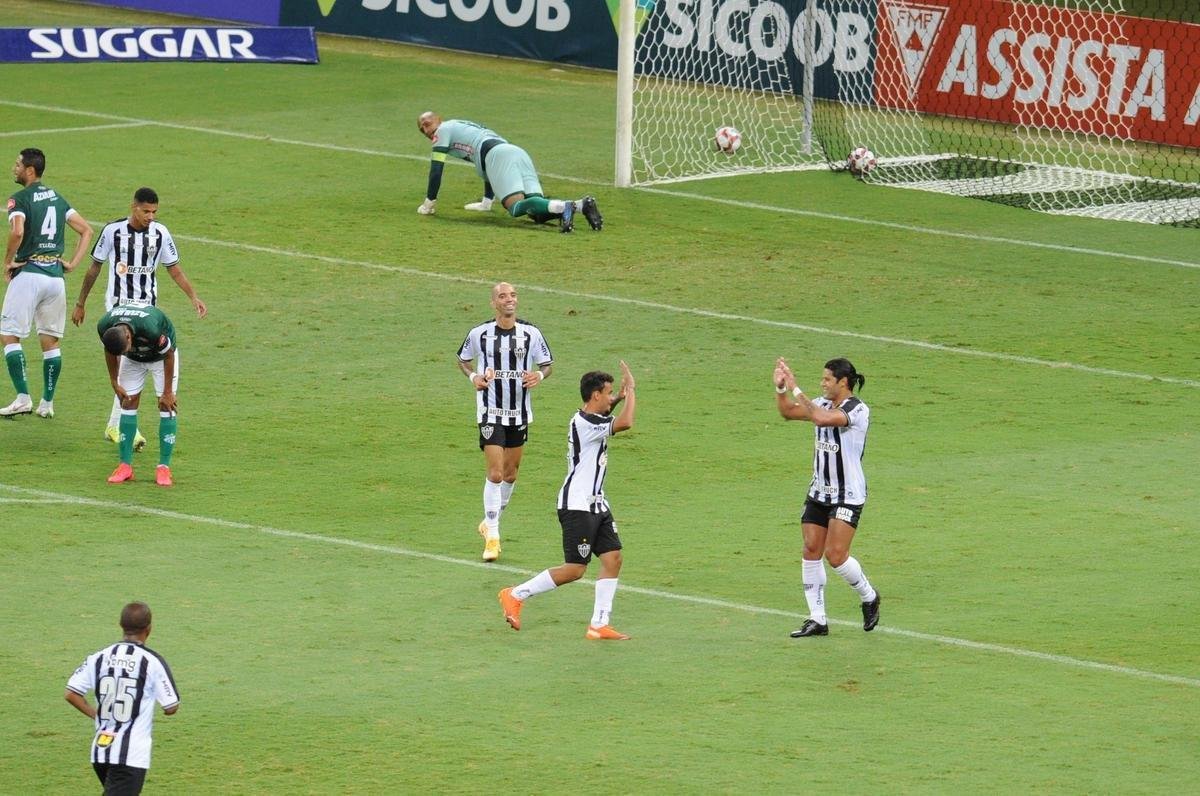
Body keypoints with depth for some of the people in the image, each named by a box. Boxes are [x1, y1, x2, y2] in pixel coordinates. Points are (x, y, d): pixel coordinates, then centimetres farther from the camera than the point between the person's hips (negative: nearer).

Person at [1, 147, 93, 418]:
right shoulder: (57, 198, 14)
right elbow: (86, 230, 15)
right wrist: (73, 263, 11)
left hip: (28, 273, -6)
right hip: (56, 274, 6)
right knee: (50, 341, 12)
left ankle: (23, 398, -11)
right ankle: (47, 403, 14)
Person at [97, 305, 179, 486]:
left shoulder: (151, 329, -44)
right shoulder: (104, 327, -31)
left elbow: (168, 355, -25)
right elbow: (110, 351, -6)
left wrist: (168, 392, -17)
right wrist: (114, 383, -1)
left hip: (160, 355, -3)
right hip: (133, 359, 3)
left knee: (167, 406, -12)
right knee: (128, 403, -5)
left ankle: (164, 467, -8)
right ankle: (125, 466, -1)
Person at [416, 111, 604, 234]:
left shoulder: (444, 130, 17)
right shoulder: (465, 126, 41)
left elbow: (436, 168, 12)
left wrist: (429, 203, 20)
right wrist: (486, 202, 49)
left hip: (498, 155, -8)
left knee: (516, 207, -24)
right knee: (536, 211, -5)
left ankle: (562, 207, -49)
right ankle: (582, 205, -28)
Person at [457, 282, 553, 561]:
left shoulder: (531, 333, -3)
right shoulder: (480, 334, -6)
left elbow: (547, 364, 8)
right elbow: (463, 359, 11)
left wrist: (539, 375, -15)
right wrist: (473, 376, -9)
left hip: (520, 412, 3)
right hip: (490, 411, -3)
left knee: (510, 474, 13)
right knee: (495, 473, -13)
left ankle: (491, 523, 34)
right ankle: (492, 536, -7)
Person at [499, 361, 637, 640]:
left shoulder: (592, 418, 10)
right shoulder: (583, 423, -21)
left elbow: (603, 414, 37)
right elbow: (625, 423, -34)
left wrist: (620, 397, 17)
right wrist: (629, 390, -19)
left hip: (596, 505, 10)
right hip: (577, 507, -10)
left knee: (612, 558, 2)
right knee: (574, 570, -7)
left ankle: (599, 625, 4)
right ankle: (515, 595, 8)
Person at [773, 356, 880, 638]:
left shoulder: (857, 410, -17)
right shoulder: (824, 404, 7)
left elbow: (821, 418, -31)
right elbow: (788, 412, 11)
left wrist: (795, 389, -28)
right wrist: (781, 387, -5)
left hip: (847, 495, -8)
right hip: (819, 491, 8)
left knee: (835, 555, -11)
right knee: (811, 551, 1)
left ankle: (869, 597, 15)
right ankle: (817, 619, 6)